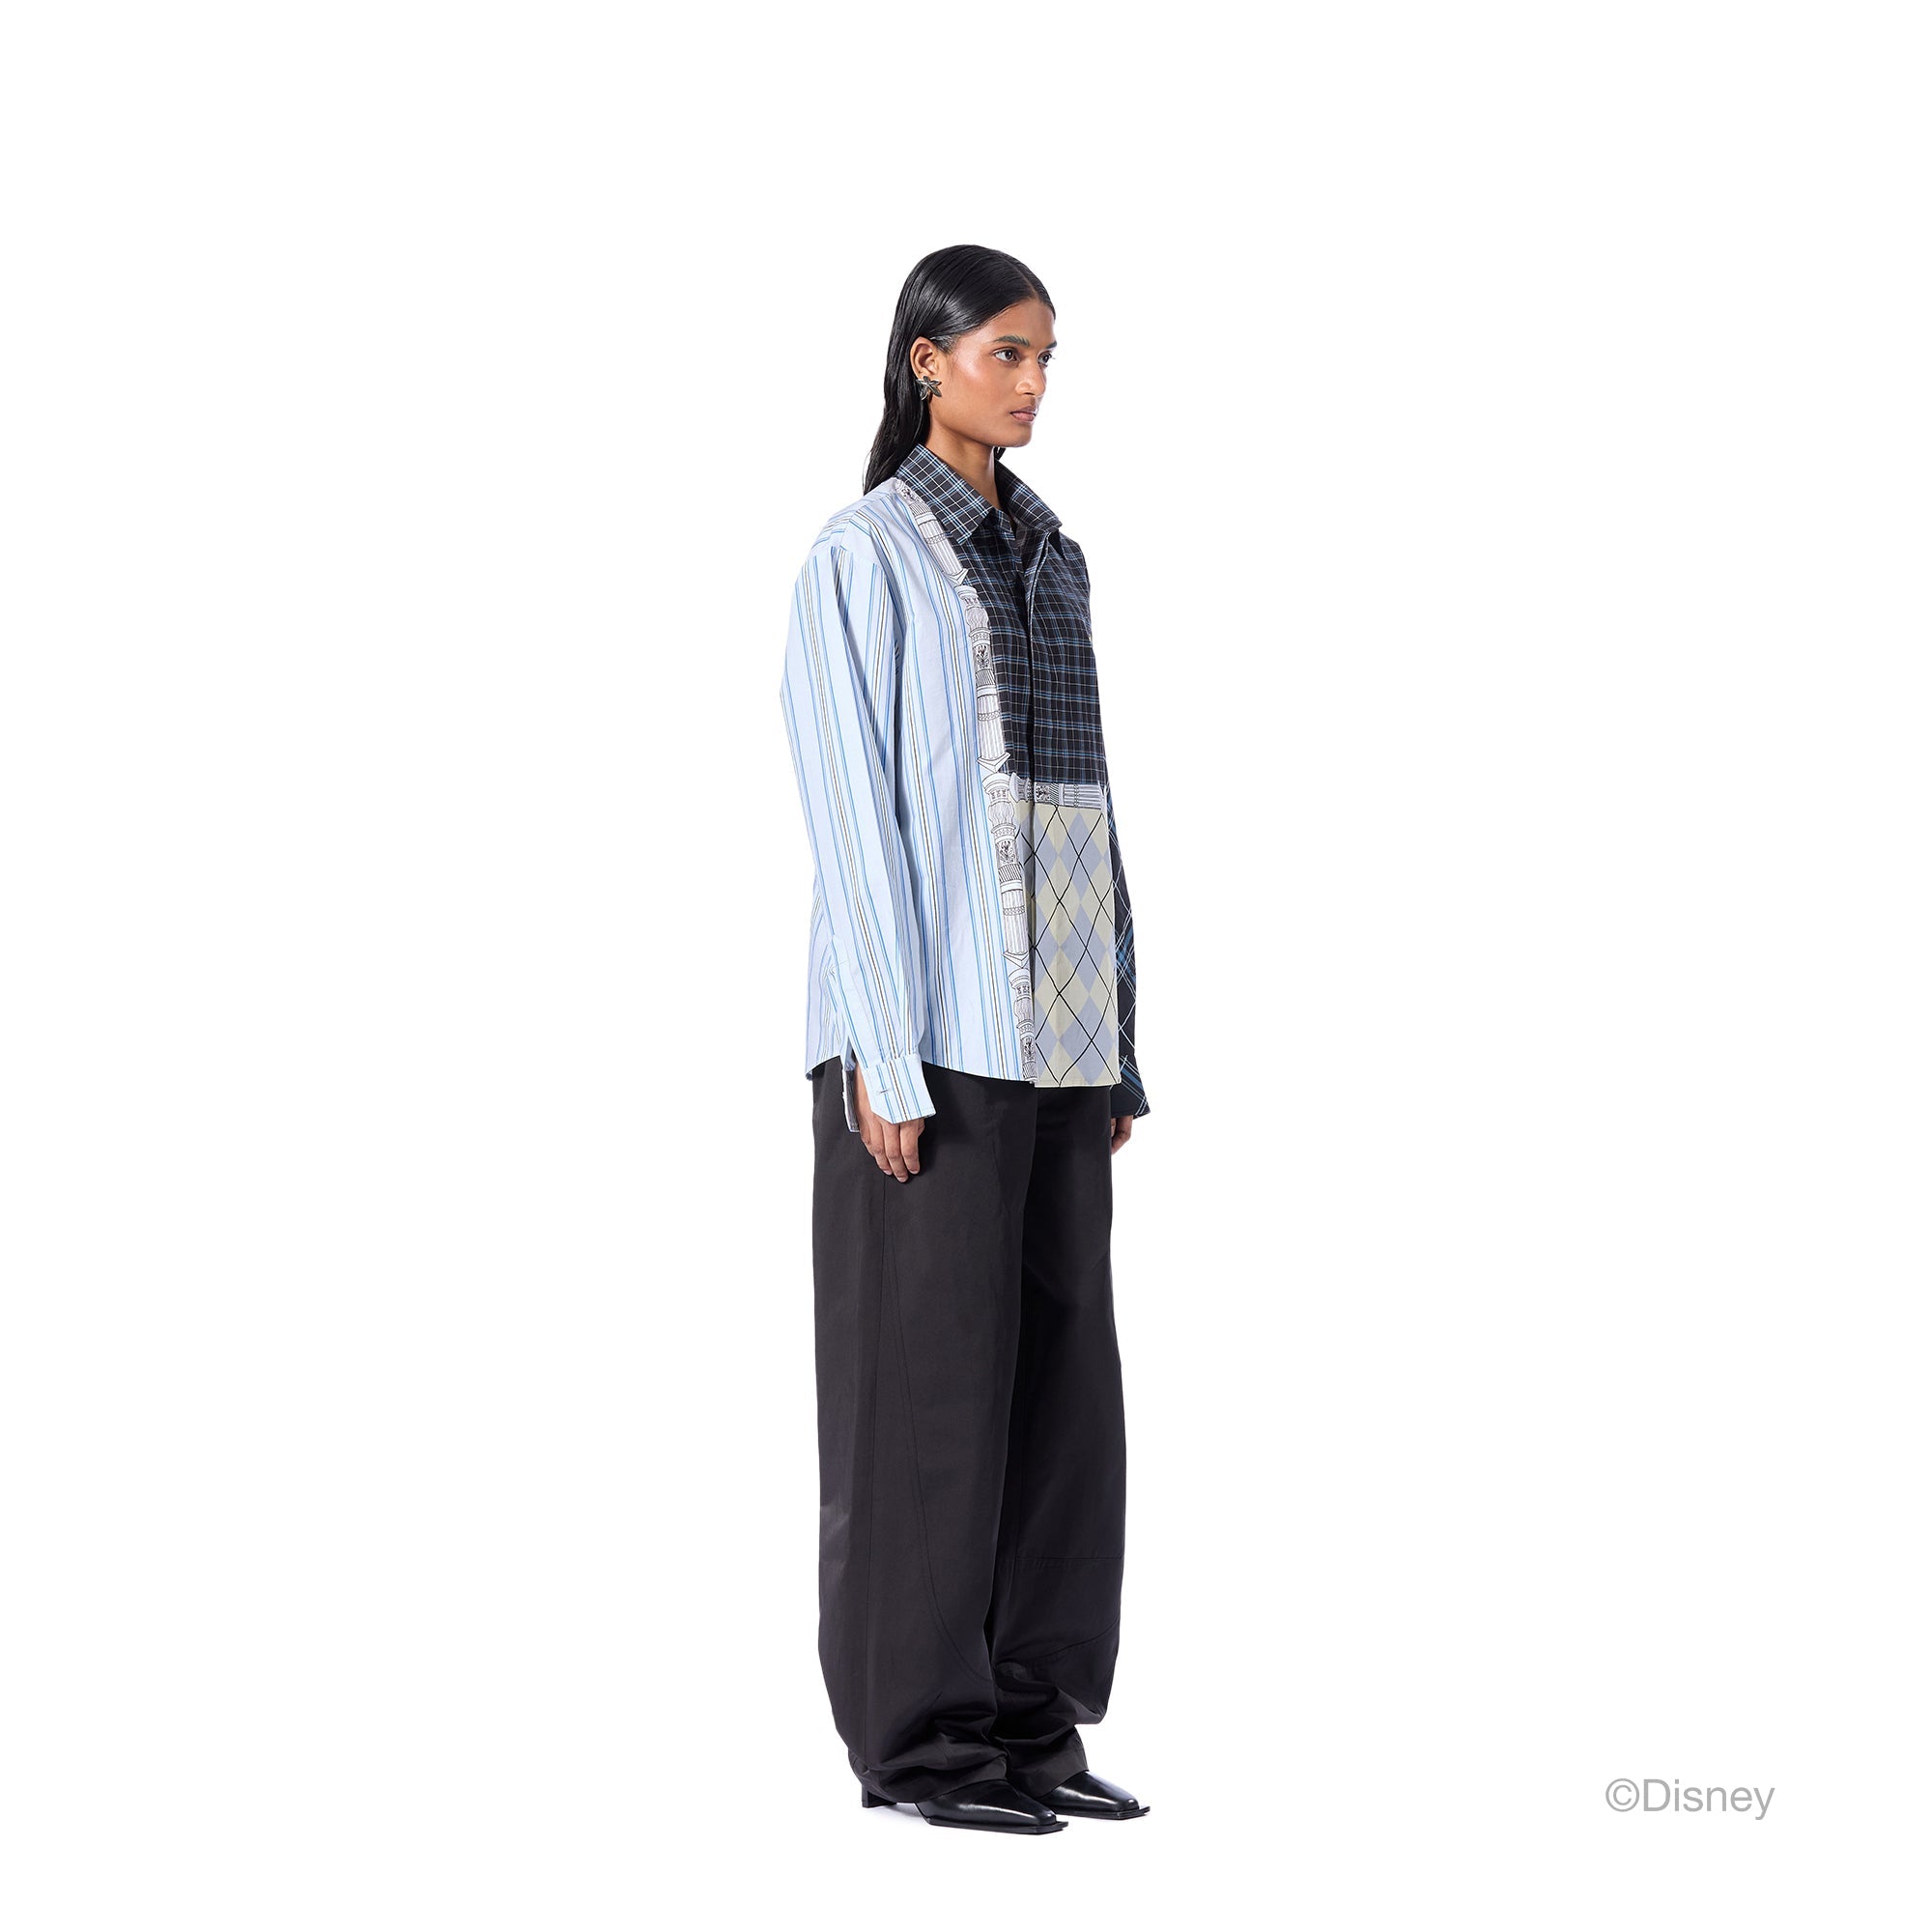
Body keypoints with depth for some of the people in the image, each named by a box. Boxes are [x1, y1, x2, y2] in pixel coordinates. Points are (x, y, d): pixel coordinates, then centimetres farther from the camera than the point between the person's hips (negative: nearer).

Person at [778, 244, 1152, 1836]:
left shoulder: (1049, 557, 15)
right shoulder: (867, 555, -7)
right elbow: (851, 811, -12)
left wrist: (1116, 1050, 13)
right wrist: (886, 1055, -17)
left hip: (1053, 1029, 7)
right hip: (935, 1028, -7)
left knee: (1057, 1363, 7)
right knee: (932, 1371, -3)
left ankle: (1028, 1718, 14)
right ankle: (919, 1734, 5)